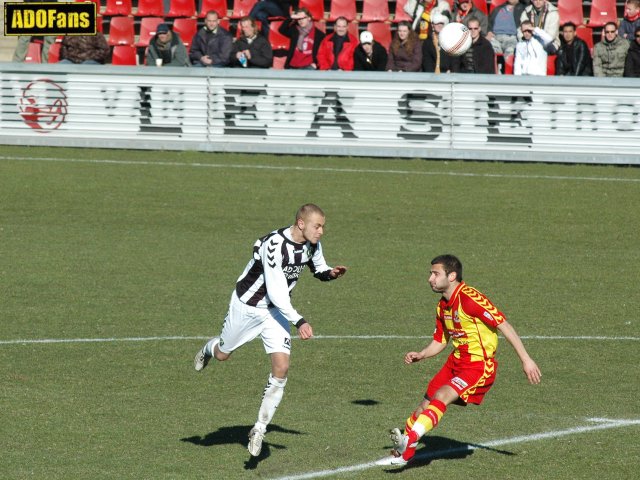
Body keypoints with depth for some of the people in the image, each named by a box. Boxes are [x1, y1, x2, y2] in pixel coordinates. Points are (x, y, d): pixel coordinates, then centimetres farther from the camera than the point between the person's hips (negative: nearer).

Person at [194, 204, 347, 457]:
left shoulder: (312, 244, -10)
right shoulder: (274, 245, -34)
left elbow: (318, 268, 10)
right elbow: (275, 291, -34)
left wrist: (330, 273, -14)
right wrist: (298, 321, -39)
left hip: (277, 309, 5)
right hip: (247, 304, -5)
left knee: (281, 369, -12)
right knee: (222, 355, 17)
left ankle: (259, 429, -1)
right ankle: (209, 349, 57)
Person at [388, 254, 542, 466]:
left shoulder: (470, 298, -20)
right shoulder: (442, 306, 7)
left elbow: (504, 326, -19)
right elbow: (440, 342, 18)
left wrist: (526, 360, -20)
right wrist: (420, 355, -3)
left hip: (479, 365, -9)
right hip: (456, 361, 9)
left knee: (441, 396, -27)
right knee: (426, 403, 9)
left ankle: (410, 439, -32)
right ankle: (404, 453, 23)